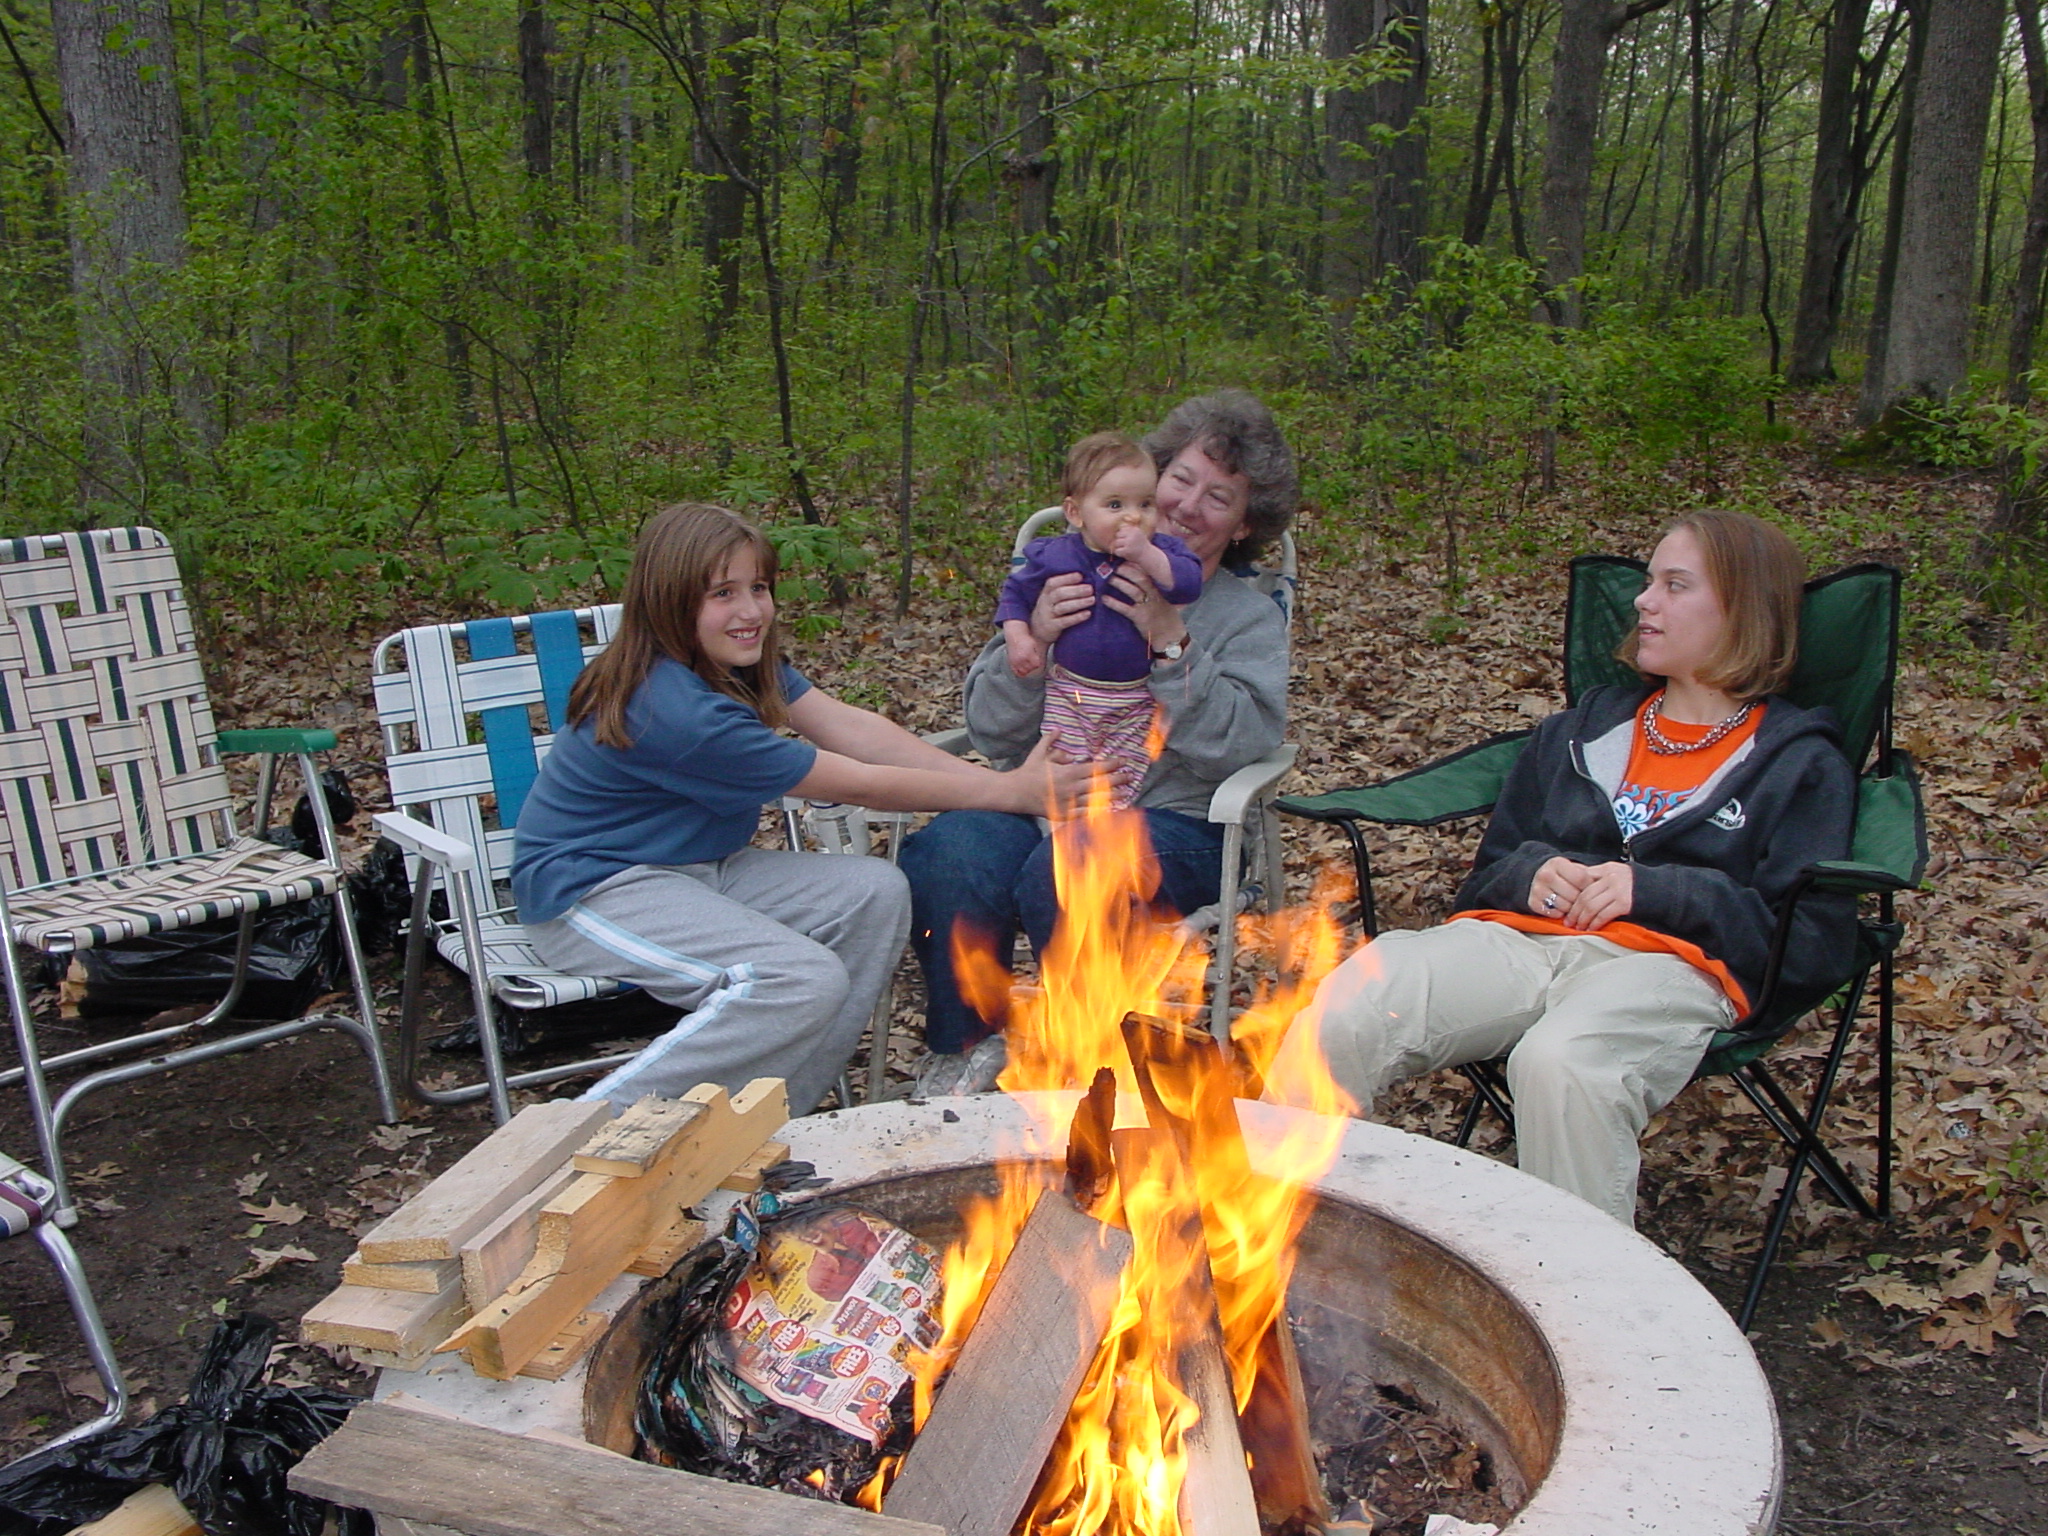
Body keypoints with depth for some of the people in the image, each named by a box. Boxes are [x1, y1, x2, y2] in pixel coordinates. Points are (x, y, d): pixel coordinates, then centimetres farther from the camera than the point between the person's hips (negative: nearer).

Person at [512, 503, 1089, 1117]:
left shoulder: (743, 662, 0)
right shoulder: (678, 711, -28)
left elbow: (848, 727, -9)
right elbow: (855, 783, -23)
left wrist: (992, 777, -20)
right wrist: (1011, 792, -18)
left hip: (693, 867, 10)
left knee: (876, 894, -8)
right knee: (807, 981, -27)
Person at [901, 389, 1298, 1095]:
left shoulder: (1252, 618, 11)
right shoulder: (1068, 579, 13)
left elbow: (1237, 746, -9)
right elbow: (992, 733, 6)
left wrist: (1171, 645, -17)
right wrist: (1031, 643, -12)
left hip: (1170, 819, -2)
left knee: (1065, 875, -35)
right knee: (944, 859, -30)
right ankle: (963, 1049, -7)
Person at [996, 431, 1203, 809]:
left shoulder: (1161, 550, -4)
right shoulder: (1055, 556, -2)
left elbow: (1188, 585, -22)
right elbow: (1017, 592, 12)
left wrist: (1147, 555, -32)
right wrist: (1017, 636, -3)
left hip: (1138, 701, -1)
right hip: (1069, 694, 1)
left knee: (1122, 773, -4)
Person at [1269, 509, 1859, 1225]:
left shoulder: (1801, 762, 16)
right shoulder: (1583, 729, 30)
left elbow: (1814, 946, 3)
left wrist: (1657, 891, -8)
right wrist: (1531, 872, 6)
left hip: (1666, 960, -4)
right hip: (1516, 937, 4)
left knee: (1558, 1062, -40)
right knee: (1333, 1023, -27)